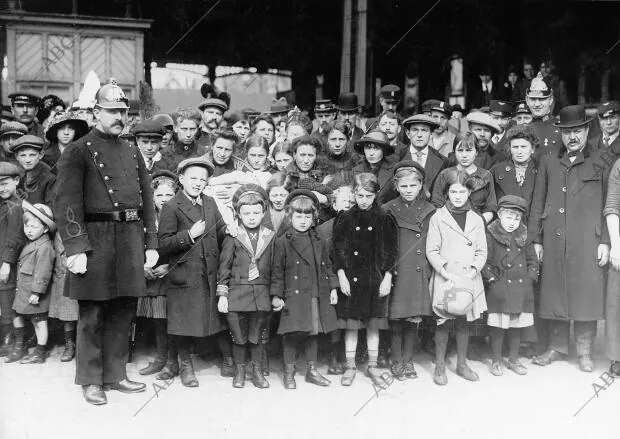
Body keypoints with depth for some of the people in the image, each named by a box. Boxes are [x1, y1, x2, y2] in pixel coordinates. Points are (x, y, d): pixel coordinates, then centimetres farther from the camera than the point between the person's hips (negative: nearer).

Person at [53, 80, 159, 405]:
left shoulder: (132, 152, 16)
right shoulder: (78, 152, -2)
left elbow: (146, 200, 17)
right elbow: (67, 203, -10)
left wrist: (151, 243, 11)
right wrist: (76, 248, -18)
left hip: (131, 238, 6)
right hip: (96, 240, -5)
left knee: (123, 312, 11)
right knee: (93, 314, 4)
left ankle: (115, 375, 24)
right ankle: (90, 380, 17)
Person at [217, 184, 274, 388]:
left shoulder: (271, 237, 6)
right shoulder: (232, 238, 2)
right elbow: (224, 267, 2)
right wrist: (222, 295, -3)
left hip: (262, 295, 1)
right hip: (237, 293, -1)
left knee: (258, 335, 8)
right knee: (239, 336, 6)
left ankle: (257, 370, 22)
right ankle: (239, 370, 22)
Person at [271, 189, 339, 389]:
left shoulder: (319, 242, 10)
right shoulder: (282, 242, -4)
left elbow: (327, 266, 16)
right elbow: (277, 271, -3)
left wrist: (333, 288, 10)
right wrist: (276, 295, -6)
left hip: (317, 296, 5)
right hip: (293, 297, -4)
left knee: (313, 332, 12)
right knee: (291, 334, 0)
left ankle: (312, 370, 24)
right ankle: (289, 373, 14)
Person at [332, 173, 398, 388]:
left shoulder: (384, 220, 1)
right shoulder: (345, 219, 1)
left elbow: (391, 251, 1)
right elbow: (338, 249, 1)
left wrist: (387, 278, -5)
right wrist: (341, 275, -7)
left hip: (377, 279, 0)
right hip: (351, 279, 0)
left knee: (373, 324, 8)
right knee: (351, 324, 6)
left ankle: (372, 366, 21)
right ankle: (350, 366, 17)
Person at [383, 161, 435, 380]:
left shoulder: (430, 211, 8)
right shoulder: (388, 211, -1)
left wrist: (432, 269, 4)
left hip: (420, 272, 3)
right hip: (397, 273, -2)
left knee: (414, 317, 8)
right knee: (396, 318, 1)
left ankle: (408, 360, 22)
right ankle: (396, 362, 16)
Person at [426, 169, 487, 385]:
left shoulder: (476, 220, 8)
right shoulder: (438, 218, -2)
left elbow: (482, 252, 8)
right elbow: (431, 251, -4)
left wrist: (473, 270, -8)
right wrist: (446, 272, -14)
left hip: (469, 280, 3)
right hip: (445, 279, -3)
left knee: (464, 323, 11)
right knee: (443, 323, 1)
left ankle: (462, 364, 25)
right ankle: (439, 366, 14)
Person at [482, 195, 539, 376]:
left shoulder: (523, 237, 12)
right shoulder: (491, 235, -3)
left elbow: (533, 260, 17)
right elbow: (484, 260, -4)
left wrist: (530, 278, 5)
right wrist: (492, 278, -10)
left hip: (522, 289, 4)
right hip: (499, 290, -4)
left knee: (517, 327, 11)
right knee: (497, 327, 0)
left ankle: (513, 359, 26)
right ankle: (497, 360, 16)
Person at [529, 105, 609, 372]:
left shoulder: (600, 163, 6)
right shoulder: (548, 162, 13)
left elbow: (609, 205, 4)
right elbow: (538, 203, 12)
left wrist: (605, 241, -3)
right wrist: (536, 239, 7)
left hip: (587, 241, -2)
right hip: (554, 241, 2)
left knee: (586, 294, 1)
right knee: (555, 293, 6)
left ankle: (585, 352, 14)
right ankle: (557, 347, 20)